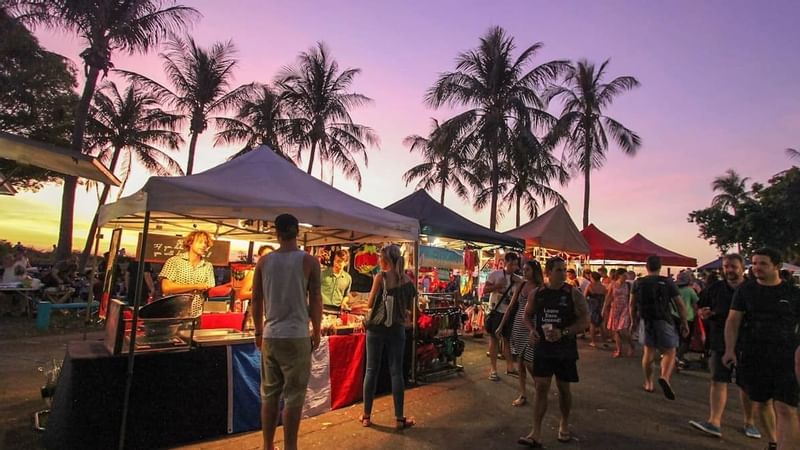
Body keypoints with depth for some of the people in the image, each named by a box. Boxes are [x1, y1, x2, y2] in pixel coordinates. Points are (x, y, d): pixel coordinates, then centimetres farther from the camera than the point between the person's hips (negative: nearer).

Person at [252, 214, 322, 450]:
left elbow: (256, 300, 8)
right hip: (297, 336, -3)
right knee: (294, 396, 5)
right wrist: (317, 332, 6)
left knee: (269, 394, 15)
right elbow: (315, 300, -4)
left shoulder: (263, 261, 4)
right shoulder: (309, 261, -5)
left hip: (270, 336, 4)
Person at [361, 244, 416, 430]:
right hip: (397, 329, 2)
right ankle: (399, 419, 10)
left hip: (377, 328, -2)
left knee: (371, 370, 7)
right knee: (396, 372, 5)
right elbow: (409, 308, 11)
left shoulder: (381, 277, -8)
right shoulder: (407, 280, 3)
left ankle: (366, 416, 16)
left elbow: (370, 304, -4)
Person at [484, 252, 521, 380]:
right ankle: (493, 370, 12)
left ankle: (510, 367, 27)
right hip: (496, 311, -4)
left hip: (509, 312, 4)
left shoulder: (517, 279, 6)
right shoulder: (495, 274, -7)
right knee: (494, 339, 4)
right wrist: (497, 286, -23)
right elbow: (485, 289, -9)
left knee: (508, 339, 14)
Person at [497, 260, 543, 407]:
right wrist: (501, 325, 7)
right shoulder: (521, 285, 5)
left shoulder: (540, 289, -7)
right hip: (517, 327, 5)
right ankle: (523, 394, 22)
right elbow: (511, 306, 8)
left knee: (530, 363, -2)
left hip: (532, 329, -4)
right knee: (520, 362, 10)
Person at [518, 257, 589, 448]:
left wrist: (563, 333, -22)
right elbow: (527, 314, 12)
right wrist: (532, 330, -8)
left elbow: (585, 320, -10)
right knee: (541, 388, 0)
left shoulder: (573, 294, -8)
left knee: (563, 388, 14)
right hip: (542, 348, 1)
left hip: (565, 350, -1)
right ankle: (536, 433, 5)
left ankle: (564, 424, 37)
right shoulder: (537, 293, -1)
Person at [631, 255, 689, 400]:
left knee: (648, 352, 14)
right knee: (670, 353, 6)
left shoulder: (638, 283, 2)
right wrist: (684, 323, 4)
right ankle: (665, 377, -19)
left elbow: (633, 305, 5)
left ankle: (648, 383, 23)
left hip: (646, 321, 3)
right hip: (664, 321, -2)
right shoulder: (668, 282, -4)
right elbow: (680, 305, -4)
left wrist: (634, 321, 15)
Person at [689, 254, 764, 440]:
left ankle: (749, 422, 30)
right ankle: (714, 422, -3)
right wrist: (703, 313, -9)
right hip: (721, 342, 1)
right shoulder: (715, 288, 4)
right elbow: (701, 308, 13)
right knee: (718, 381, -3)